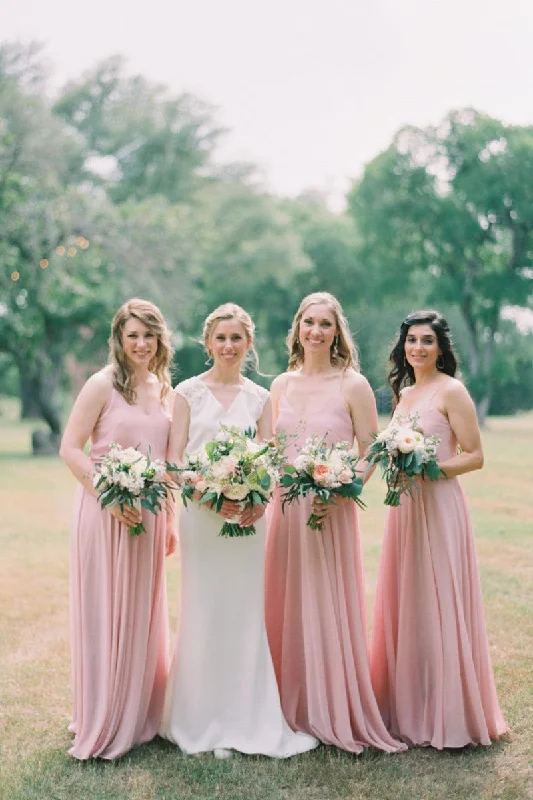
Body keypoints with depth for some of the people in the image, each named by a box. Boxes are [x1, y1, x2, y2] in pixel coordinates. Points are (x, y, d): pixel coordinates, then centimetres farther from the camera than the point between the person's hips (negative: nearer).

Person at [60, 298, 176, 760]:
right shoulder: (103, 384, -8)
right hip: (107, 512, -5)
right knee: (104, 615, 2)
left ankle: (139, 717, 28)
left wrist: (170, 520, 14)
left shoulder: (165, 390, 9)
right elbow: (70, 449, -10)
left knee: (144, 614, 13)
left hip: (150, 515, 5)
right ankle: (102, 725, 17)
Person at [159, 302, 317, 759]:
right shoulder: (189, 392, 3)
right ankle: (204, 721, 15)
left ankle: (244, 718, 17)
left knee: (245, 612, 4)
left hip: (247, 514, 2)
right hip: (201, 513, -2)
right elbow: (174, 459, -2)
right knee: (204, 613, 2)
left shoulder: (259, 398, 9)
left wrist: (261, 501, -14)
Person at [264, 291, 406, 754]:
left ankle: (335, 713, 16)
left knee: (328, 607, 1)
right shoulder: (281, 385, 9)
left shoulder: (353, 385, -5)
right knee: (286, 606, 9)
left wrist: (340, 493, -19)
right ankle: (293, 709, 23)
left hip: (331, 510, -4)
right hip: (286, 509, 5)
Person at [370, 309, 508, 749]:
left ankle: (448, 715, 8)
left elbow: (475, 456, -11)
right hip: (403, 506, 7)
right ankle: (408, 707, 21)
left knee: (438, 604, -3)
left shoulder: (451, 391, -7)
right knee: (404, 603, 9)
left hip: (438, 507, -7)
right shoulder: (403, 392, 15)